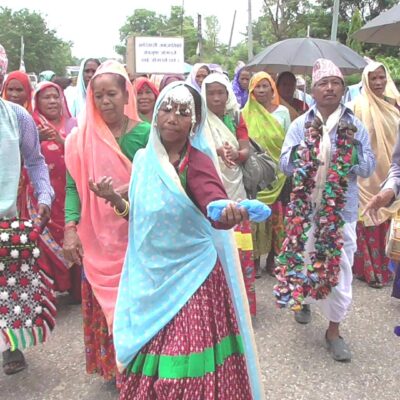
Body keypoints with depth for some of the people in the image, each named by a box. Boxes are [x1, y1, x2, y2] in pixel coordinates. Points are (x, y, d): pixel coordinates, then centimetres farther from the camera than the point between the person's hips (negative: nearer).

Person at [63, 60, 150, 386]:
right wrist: (70, 228, -10)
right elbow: (74, 186, 0)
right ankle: (109, 364, 28)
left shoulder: (145, 133, -2)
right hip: (97, 238, 1)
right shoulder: (82, 138, 1)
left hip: (136, 235, -1)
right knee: (103, 302, 8)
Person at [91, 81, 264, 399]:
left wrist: (229, 213, -55)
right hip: (150, 277, 6)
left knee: (187, 368, 1)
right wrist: (114, 199, -2)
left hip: (192, 277, -5)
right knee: (149, 362, 17)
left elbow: (216, 209, -33)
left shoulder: (197, 161, -14)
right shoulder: (144, 158, 4)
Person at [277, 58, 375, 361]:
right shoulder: (300, 125, 2)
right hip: (305, 208, 0)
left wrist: (352, 157, -20)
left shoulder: (356, 127, 2)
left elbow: (369, 167, -1)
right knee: (304, 259, 15)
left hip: (342, 210, 0)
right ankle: (302, 299, 45)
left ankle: (334, 329, 19)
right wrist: (301, 156, -21)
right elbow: (285, 164, -2)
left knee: (339, 269, 3)